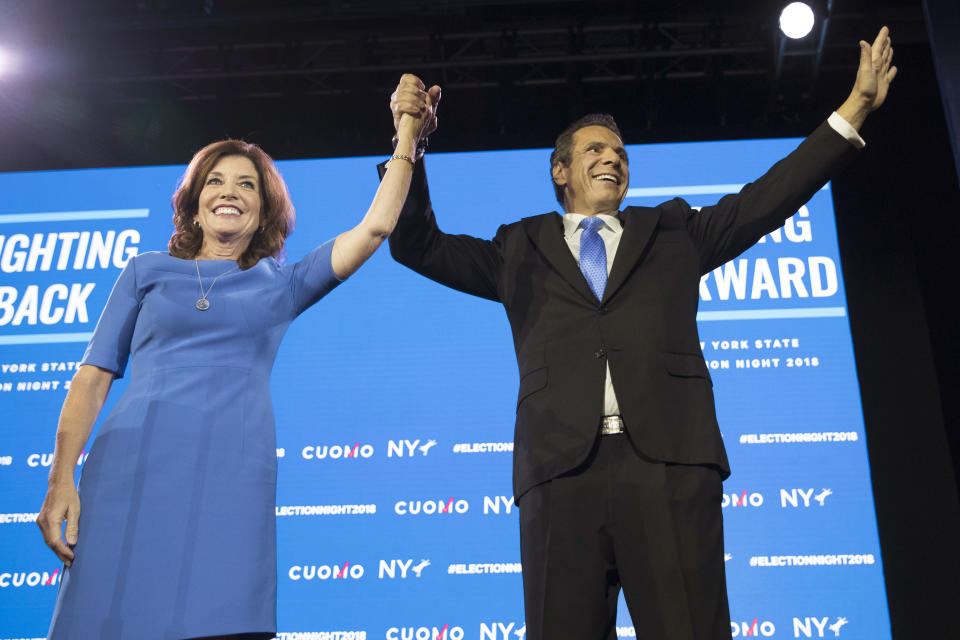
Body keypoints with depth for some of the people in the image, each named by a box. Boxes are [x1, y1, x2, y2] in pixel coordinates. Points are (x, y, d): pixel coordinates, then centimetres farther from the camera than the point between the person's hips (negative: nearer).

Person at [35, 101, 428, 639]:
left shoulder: (280, 285, 17)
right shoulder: (148, 271, 17)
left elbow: (375, 228, 10)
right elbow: (93, 376, 12)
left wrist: (406, 141, 12)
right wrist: (61, 480, 2)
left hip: (232, 481, 0)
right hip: (131, 471, 1)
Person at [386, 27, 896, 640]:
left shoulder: (673, 230, 25)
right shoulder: (522, 248, 23)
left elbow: (767, 198, 21)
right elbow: (421, 246, 20)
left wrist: (854, 109, 17)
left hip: (670, 462, 0)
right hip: (562, 469, 0)